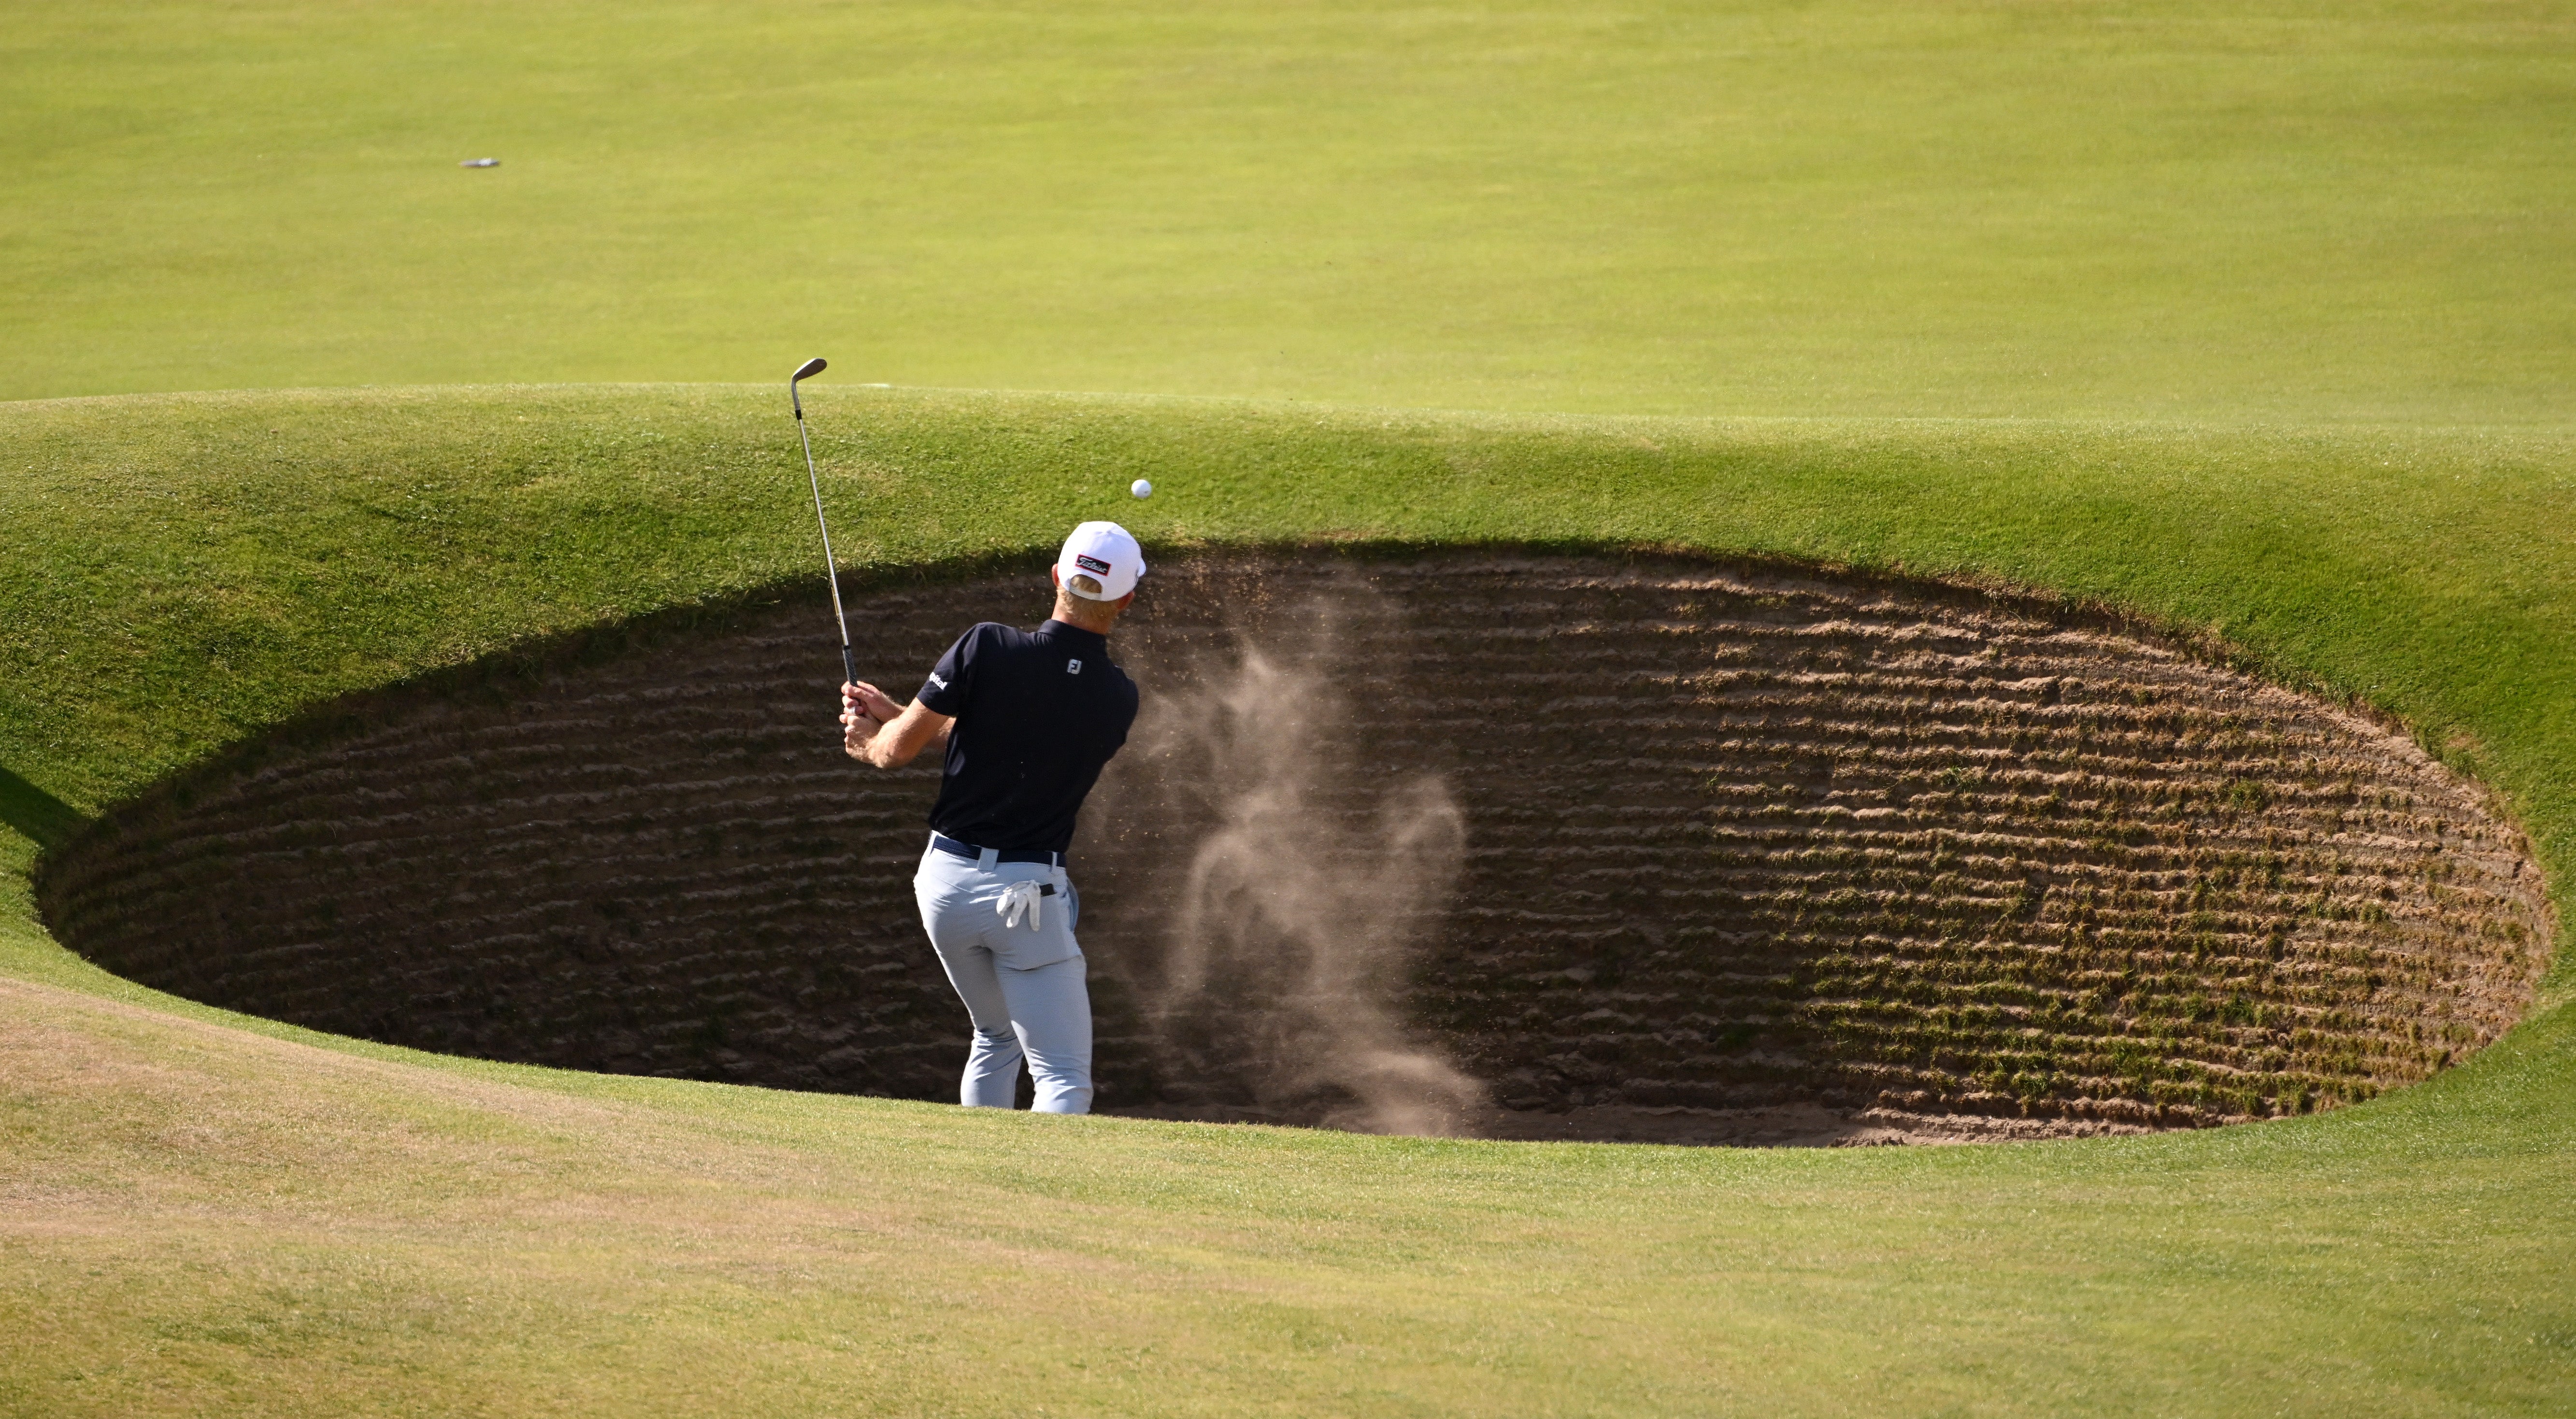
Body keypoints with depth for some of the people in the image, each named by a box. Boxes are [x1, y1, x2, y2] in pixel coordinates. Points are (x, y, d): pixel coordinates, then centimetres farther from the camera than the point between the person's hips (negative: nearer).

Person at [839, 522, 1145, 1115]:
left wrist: (869, 744, 19)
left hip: (945, 879, 3)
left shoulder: (985, 649, -12)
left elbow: (899, 749, -6)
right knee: (1064, 1079, -2)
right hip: (1028, 892, -2)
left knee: (996, 1039, 26)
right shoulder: (1118, 700, -4)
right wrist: (891, 712, 17)